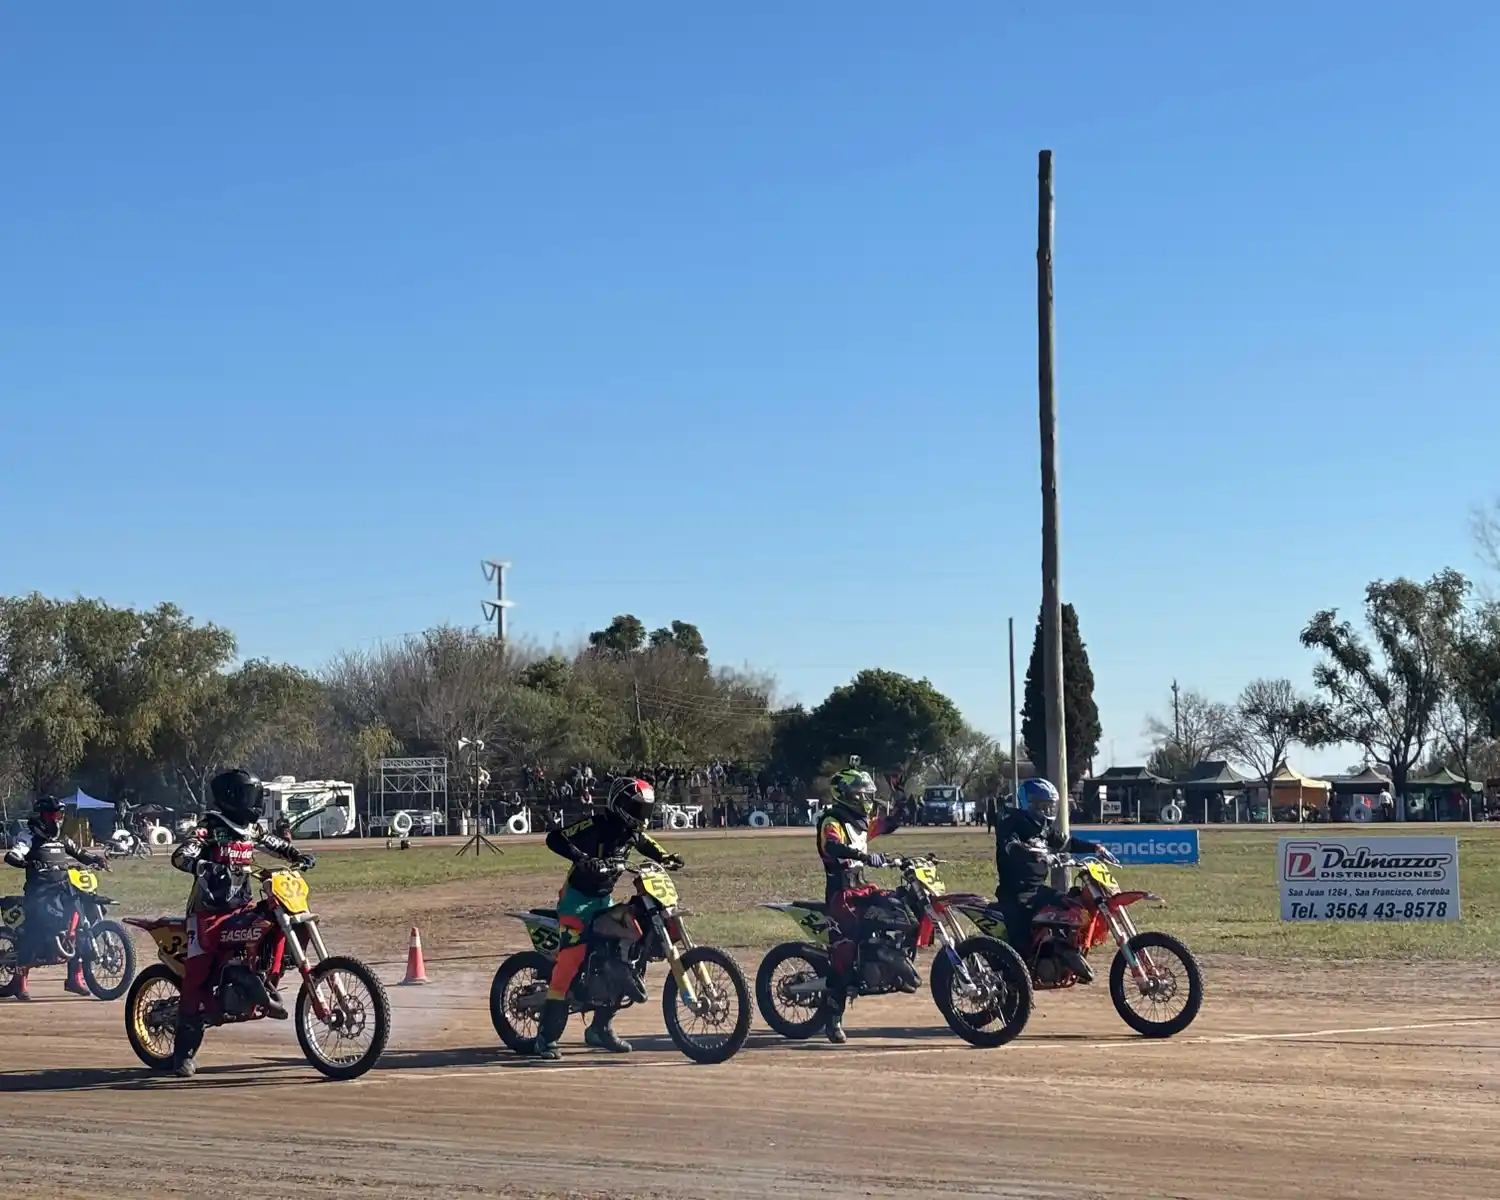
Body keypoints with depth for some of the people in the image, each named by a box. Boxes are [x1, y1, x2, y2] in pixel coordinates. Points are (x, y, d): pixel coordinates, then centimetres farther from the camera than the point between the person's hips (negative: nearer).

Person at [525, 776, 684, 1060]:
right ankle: (546, 1036, -21)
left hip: (604, 900, 8)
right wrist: (582, 858, -39)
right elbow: (554, 838, -26)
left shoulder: (632, 832, 5)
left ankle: (601, 1027, 16)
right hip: (578, 898, -8)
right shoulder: (596, 825, -19)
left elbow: (650, 845, 26)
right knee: (571, 959, -21)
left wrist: (666, 858, 6)